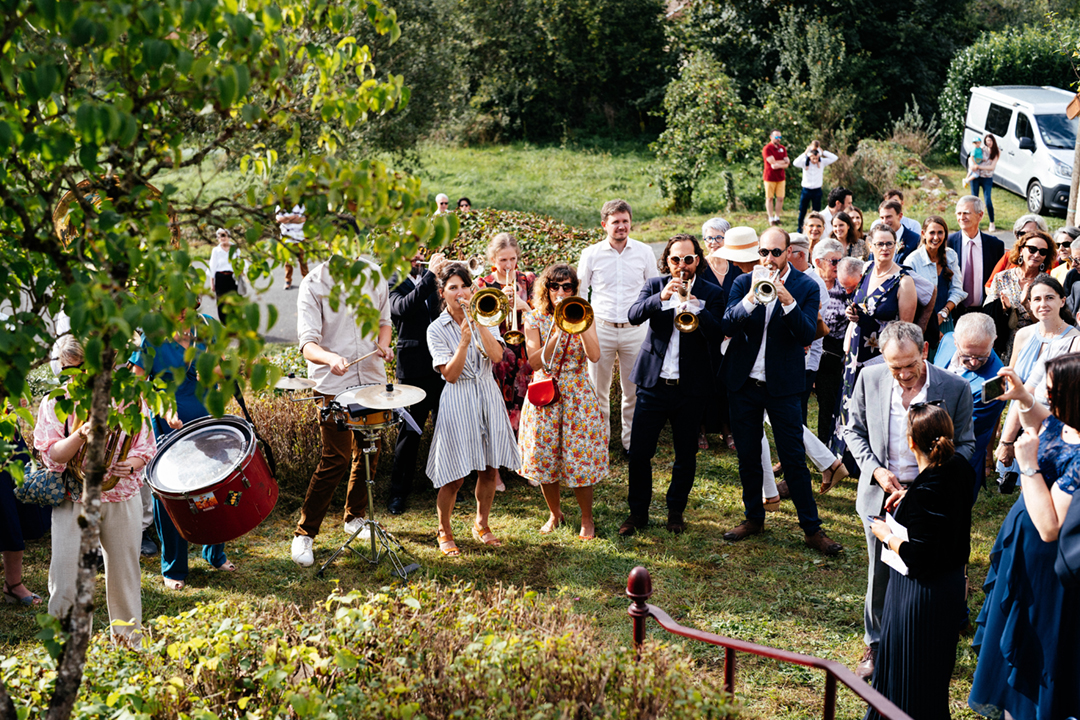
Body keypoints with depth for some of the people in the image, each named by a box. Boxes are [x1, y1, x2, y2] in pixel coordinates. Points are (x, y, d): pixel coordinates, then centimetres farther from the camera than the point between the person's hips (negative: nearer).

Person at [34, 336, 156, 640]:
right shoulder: (54, 403, 0)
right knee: (65, 577, -5)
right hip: (73, 499, -1)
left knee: (123, 569, 11)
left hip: (122, 497, 1)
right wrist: (81, 434, -26)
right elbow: (52, 455, -8)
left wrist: (130, 464, -18)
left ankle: (128, 638, 28)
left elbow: (145, 447, 4)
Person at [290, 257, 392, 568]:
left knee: (370, 451, 13)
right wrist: (330, 358, -40)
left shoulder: (373, 275, 3)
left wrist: (383, 343, -3)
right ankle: (304, 533, 4)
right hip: (333, 383, -5)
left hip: (372, 378, 5)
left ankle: (355, 517, 34)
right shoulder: (313, 285, -12)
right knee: (336, 459, -8)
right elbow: (307, 343, -19)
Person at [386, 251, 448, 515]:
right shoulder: (392, 285, -6)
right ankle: (399, 493, 12)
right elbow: (403, 307, -27)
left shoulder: (428, 277, 12)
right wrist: (430, 274, -29)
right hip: (413, 369, -5)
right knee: (409, 431, 1)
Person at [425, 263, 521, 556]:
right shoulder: (436, 329, -4)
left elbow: (496, 356, -10)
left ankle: (481, 524, 30)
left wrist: (478, 322, -15)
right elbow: (450, 374, -12)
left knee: (489, 469, 10)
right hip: (458, 402, -4)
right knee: (455, 476, -3)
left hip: (488, 395, 4)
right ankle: (444, 532, 16)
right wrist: (464, 340, -22)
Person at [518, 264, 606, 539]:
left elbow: (594, 356, -14)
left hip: (578, 395, -1)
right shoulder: (534, 319, 0)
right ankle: (555, 513, 29)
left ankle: (587, 519, 17)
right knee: (545, 457, 6)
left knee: (580, 457, -3)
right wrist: (557, 333, -22)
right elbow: (534, 363, -12)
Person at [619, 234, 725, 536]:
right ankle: (637, 512, 15)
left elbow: (717, 335, -10)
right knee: (639, 452, 0)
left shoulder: (712, 293, 2)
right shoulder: (654, 285, 6)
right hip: (653, 382, 1)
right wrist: (660, 298, -27)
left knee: (686, 455, 8)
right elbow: (634, 315, -11)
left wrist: (695, 306, -23)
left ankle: (676, 510, 26)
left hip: (691, 387, 0)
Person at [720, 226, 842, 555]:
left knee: (794, 459, -2)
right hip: (743, 381, 3)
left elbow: (807, 335, -14)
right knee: (747, 455, 12)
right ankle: (754, 517, 28)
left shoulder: (806, 288, -2)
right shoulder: (743, 282, 3)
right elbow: (728, 327, -9)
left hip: (782, 385, -3)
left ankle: (812, 528, 7)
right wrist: (751, 297, -25)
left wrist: (787, 299, -27)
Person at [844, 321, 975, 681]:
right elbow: (854, 430, 3)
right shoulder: (870, 378, -10)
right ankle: (876, 645, 34)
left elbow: (965, 445, -2)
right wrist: (875, 469, -11)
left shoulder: (955, 388, -15)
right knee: (879, 575, 15)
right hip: (881, 494, 2)